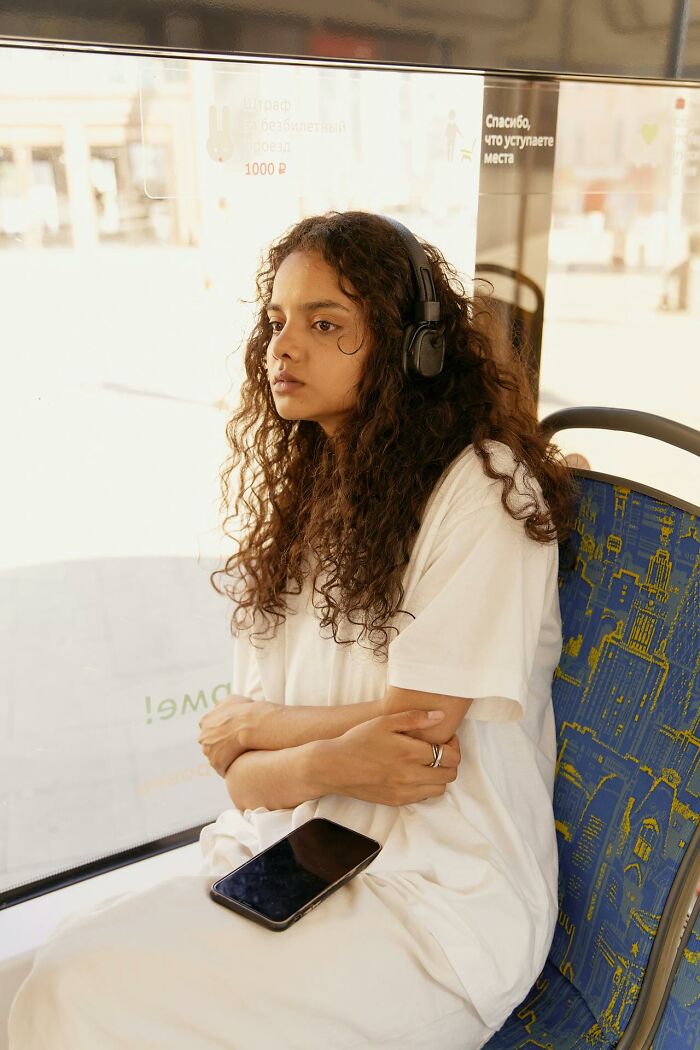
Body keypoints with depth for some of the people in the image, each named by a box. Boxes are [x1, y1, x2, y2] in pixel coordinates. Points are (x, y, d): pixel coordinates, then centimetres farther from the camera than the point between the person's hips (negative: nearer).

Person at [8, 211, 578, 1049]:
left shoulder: (483, 488, -10)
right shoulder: (297, 499, 10)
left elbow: (419, 734, -13)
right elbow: (243, 776, 7)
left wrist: (251, 724, -1)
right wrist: (327, 762, -14)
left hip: (436, 898, -5)